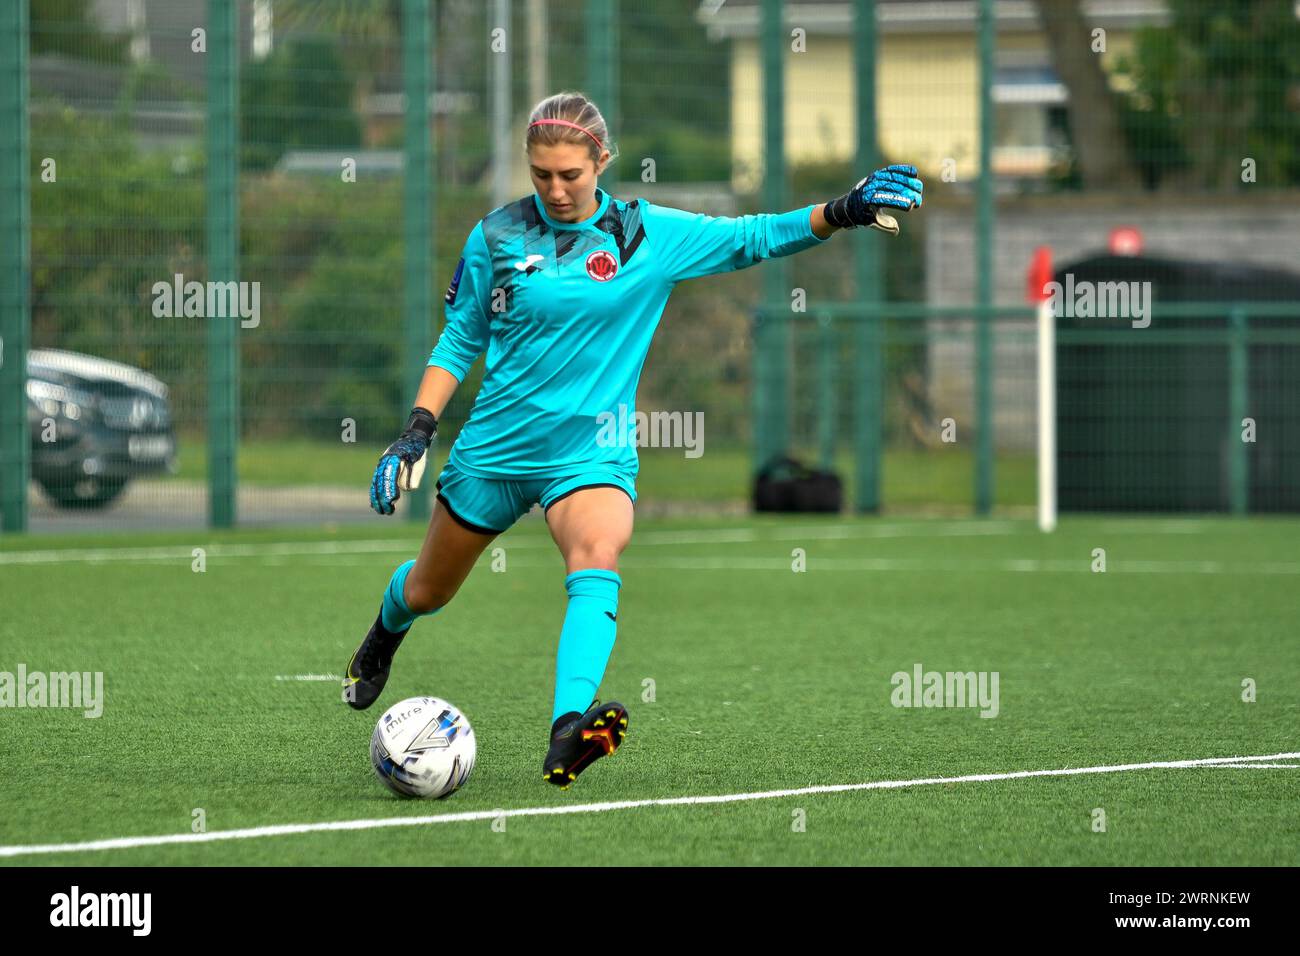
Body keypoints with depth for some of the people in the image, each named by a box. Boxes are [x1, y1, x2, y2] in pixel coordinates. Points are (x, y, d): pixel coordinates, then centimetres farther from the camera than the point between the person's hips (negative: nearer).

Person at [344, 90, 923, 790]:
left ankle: (568, 732, -49)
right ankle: (385, 634, 56)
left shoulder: (651, 234, -3)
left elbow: (753, 238, -1)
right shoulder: (498, 236, -3)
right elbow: (460, 340, 7)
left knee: (597, 560, -31)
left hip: (591, 448, -1)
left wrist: (841, 212, -16)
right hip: (495, 444, 2)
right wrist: (418, 430, -2)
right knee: (430, 589, 17)